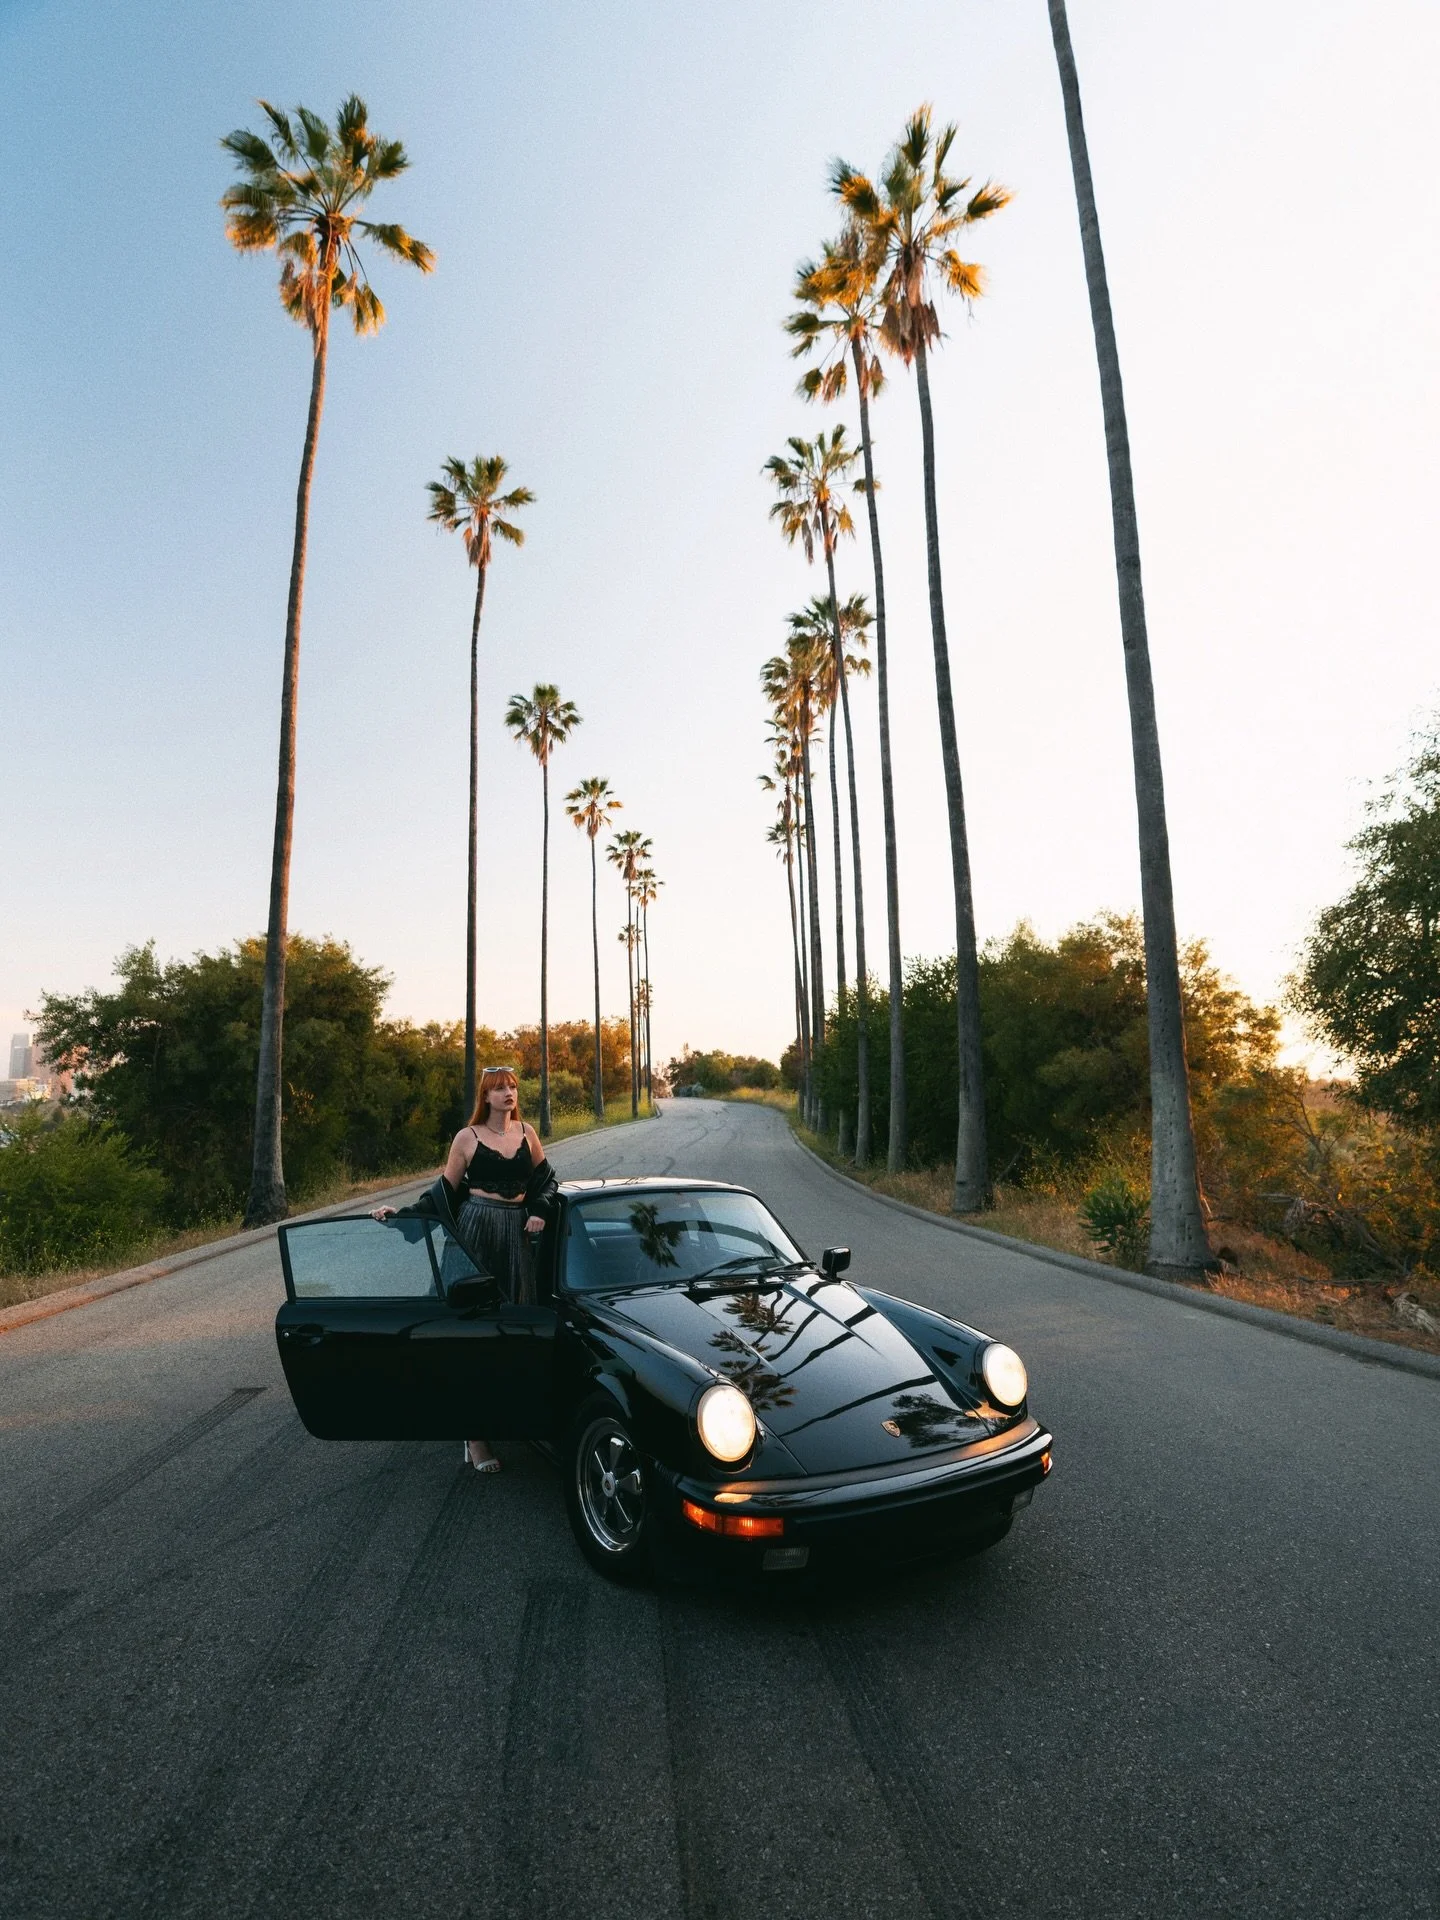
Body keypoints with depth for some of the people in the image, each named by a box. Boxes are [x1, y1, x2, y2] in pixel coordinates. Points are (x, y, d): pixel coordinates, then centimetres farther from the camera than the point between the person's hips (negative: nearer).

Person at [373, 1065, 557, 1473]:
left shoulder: (526, 1131, 9)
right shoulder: (467, 1137, 0)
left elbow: (544, 1176, 16)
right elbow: (445, 1190, 5)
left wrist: (539, 1211, 0)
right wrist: (402, 1213, -3)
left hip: (518, 1233, 4)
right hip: (478, 1231, -3)